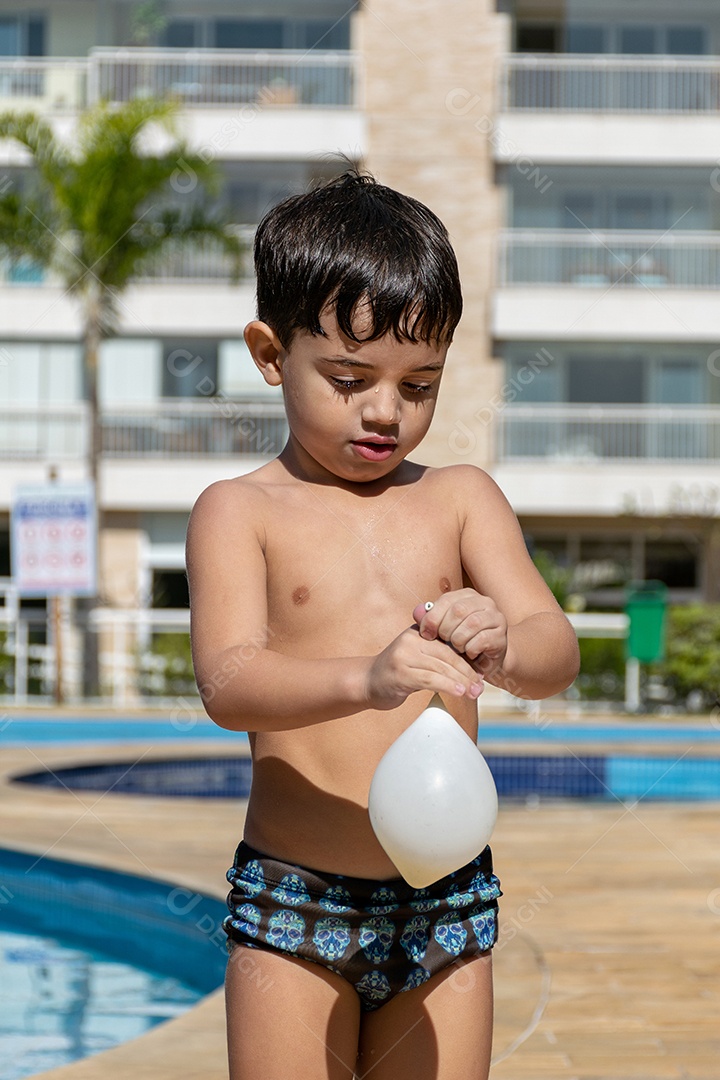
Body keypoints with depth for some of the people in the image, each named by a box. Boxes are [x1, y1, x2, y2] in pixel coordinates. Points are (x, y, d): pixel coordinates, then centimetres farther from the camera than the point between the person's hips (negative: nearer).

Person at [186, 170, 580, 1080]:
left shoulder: (462, 500, 7)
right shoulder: (239, 511, -1)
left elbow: (559, 654, -2)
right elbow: (227, 683, -16)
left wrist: (502, 647, -27)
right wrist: (365, 680, -35)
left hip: (448, 902, 2)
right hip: (292, 907, -2)